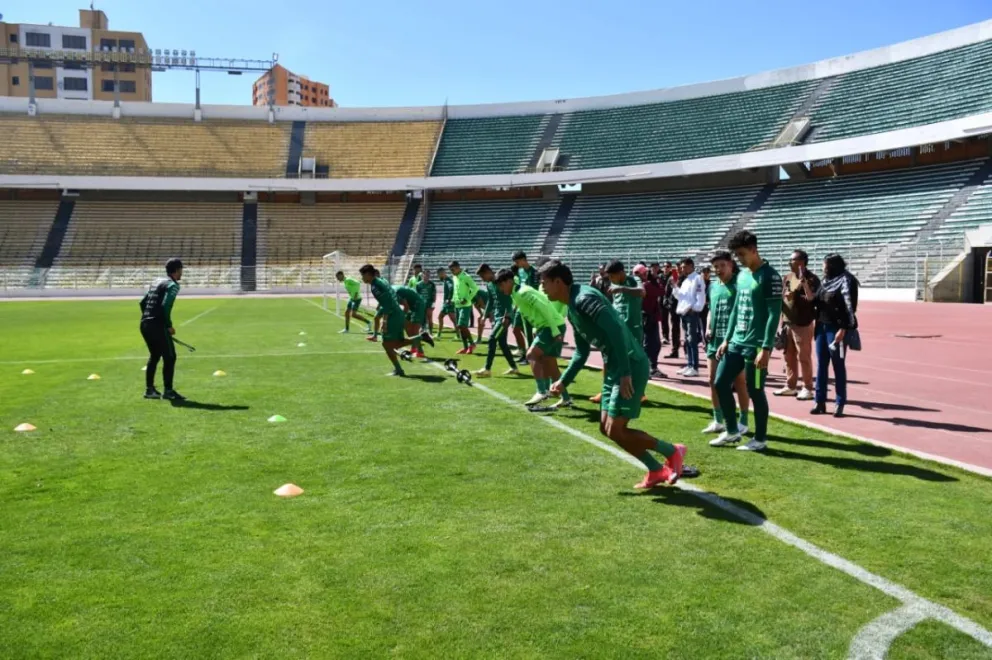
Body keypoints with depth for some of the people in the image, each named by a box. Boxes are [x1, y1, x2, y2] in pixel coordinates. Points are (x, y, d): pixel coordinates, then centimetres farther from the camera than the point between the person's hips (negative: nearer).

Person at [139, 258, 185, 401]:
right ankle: (168, 391, -2)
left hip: (144, 324, 9)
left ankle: (149, 389, 24)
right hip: (157, 326, -9)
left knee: (154, 356, 20)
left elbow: (142, 303, 20)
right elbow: (165, 306, -20)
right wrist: (169, 325, -12)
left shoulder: (156, 282, 19)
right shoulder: (173, 285, -8)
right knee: (169, 357, -2)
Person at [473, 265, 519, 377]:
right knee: (502, 343, 9)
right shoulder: (489, 285, 12)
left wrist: (506, 316, -25)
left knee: (492, 339, -14)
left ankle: (487, 369, -12)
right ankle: (514, 368, 18)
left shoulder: (500, 281, -15)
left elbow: (509, 300, -20)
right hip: (496, 316, 9)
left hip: (505, 317, -9)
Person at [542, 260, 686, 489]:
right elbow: (582, 351, 23)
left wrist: (625, 374, -30)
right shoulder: (572, 310, 15)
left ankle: (673, 452, 10)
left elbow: (616, 330, -28)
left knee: (615, 431, -8)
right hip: (614, 369, 10)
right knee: (606, 427, 11)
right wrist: (564, 381, 19)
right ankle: (657, 470, 20)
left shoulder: (585, 299, -17)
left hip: (631, 367, -10)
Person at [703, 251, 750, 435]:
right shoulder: (713, 286, 12)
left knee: (739, 381, 3)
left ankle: (743, 422, 13)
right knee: (714, 380, 9)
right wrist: (708, 328, 7)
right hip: (715, 339, 7)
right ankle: (718, 421, 20)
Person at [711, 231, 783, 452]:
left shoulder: (770, 276, -12)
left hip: (755, 345, -8)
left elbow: (774, 314, -16)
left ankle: (760, 439, 15)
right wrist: (727, 339, 15)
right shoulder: (742, 275, 13)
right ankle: (732, 431, 23)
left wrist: (766, 348, -20)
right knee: (721, 383, 8)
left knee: (755, 391, 0)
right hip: (737, 342, 8)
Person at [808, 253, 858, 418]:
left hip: (836, 329, -7)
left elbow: (849, 307, -14)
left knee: (838, 366, 0)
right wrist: (806, 286, -2)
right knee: (821, 365, 8)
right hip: (821, 327, 7)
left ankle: (840, 403, 7)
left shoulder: (846, 281, -9)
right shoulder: (826, 281, 13)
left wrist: (842, 330, -19)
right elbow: (814, 301, 13)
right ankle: (820, 402, 13)